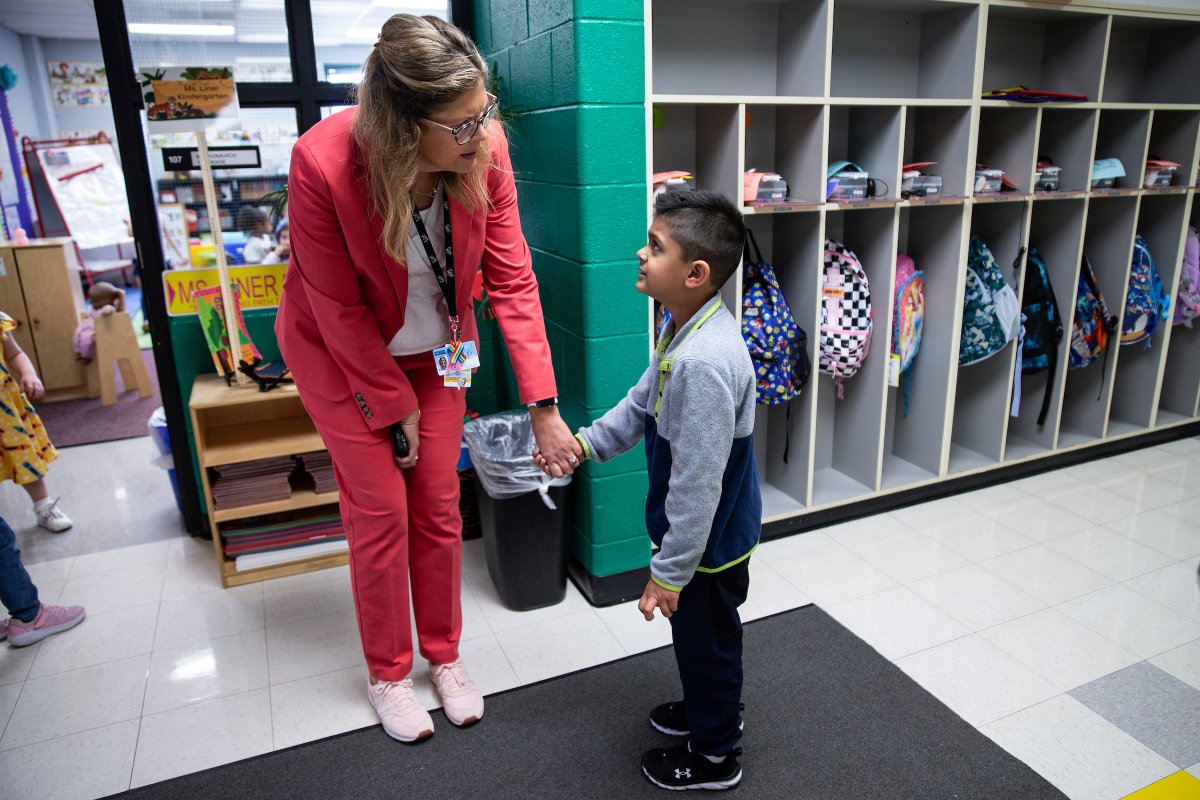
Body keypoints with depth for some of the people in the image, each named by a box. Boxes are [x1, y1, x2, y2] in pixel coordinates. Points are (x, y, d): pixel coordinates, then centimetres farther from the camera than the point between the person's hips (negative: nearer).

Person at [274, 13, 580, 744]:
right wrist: (396, 405, -12)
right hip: (344, 353, -3)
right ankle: (389, 674, 25)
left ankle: (445, 654, 31)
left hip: (436, 348, 3)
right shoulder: (323, 163, -31)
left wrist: (544, 407, -20)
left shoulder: (485, 152, -23)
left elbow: (512, 278, -18)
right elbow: (338, 310, -21)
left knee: (440, 506, 8)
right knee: (381, 514, 3)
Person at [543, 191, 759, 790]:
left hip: (710, 539, -9)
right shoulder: (686, 328, -3)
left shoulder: (704, 363, -36)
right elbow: (642, 403, 9)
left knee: (706, 638, 14)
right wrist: (585, 443, -1)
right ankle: (712, 709, 55)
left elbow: (696, 485, -32)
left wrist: (669, 573, -24)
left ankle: (714, 756, 39)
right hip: (705, 530, 9)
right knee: (698, 636, 29)